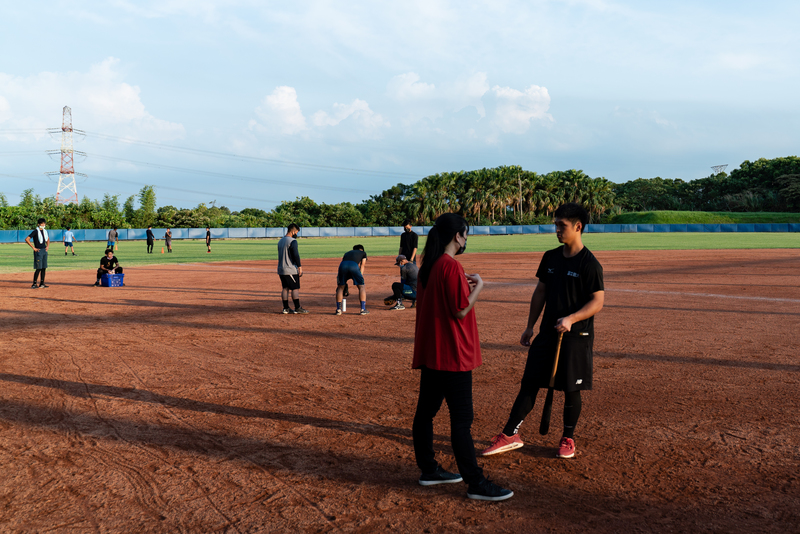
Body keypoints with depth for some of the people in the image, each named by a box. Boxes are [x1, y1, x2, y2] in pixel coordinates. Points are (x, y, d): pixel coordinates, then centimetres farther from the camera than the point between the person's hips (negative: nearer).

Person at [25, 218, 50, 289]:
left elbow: (48, 239, 32)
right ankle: (34, 284, -3)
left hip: (44, 251, 7)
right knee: (38, 268, -9)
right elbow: (27, 239, -16)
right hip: (38, 251, -7)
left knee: (44, 268, 8)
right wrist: (33, 248, -15)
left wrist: (48, 246, 15)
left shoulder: (45, 231, 12)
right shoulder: (35, 231, -10)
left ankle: (42, 283, 14)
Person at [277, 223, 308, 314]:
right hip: (290, 270, -8)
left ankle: (286, 308, 12)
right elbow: (295, 255, -20)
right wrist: (299, 267, -15)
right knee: (295, 288, -2)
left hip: (281, 269, 9)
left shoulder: (280, 241, 14)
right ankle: (297, 308, 0)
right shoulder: (292, 241, -14)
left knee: (285, 288, 11)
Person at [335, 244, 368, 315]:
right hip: (354, 266, -3)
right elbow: (362, 267, 23)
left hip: (342, 265, 3)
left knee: (340, 287, 18)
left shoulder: (348, 253, 41)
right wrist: (360, 278, 21)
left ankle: (338, 309, 13)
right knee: (361, 287, 12)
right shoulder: (363, 253, 34)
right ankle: (363, 309, 7)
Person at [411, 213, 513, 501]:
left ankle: (428, 469, 27)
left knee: (426, 411, 15)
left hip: (429, 352, 10)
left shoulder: (428, 266, 11)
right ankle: (475, 483, 0)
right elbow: (461, 310, -17)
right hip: (452, 355, -10)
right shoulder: (451, 266, -17)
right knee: (461, 419, -5)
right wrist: (478, 286, -6)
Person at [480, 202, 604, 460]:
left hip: (576, 336, -5)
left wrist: (571, 318, -27)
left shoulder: (589, 263, -11)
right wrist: (530, 326, 14)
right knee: (529, 383, 5)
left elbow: (597, 302, -13)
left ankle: (568, 438, 23)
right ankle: (510, 435, 11)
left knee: (571, 389, 5)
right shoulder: (550, 257, 8)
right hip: (548, 332, 6)